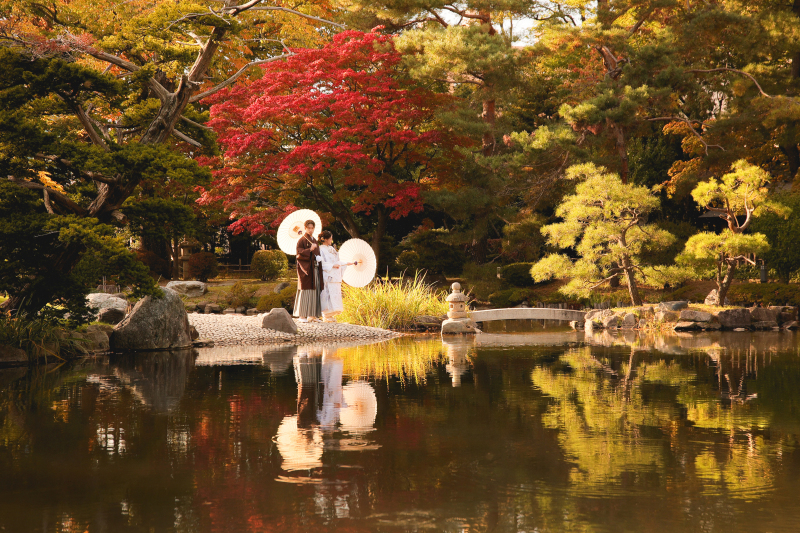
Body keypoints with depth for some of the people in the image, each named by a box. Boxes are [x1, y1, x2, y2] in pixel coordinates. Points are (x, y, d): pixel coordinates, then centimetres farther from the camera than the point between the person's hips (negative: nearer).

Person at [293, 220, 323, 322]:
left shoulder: (315, 241, 19)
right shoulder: (302, 240, -3)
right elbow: (299, 253, -14)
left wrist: (318, 258, 7)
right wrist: (310, 250, -26)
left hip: (315, 269, 7)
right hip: (306, 268, -7)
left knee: (315, 290, 5)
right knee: (305, 290, -10)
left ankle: (312, 315, 8)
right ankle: (302, 315, -9)